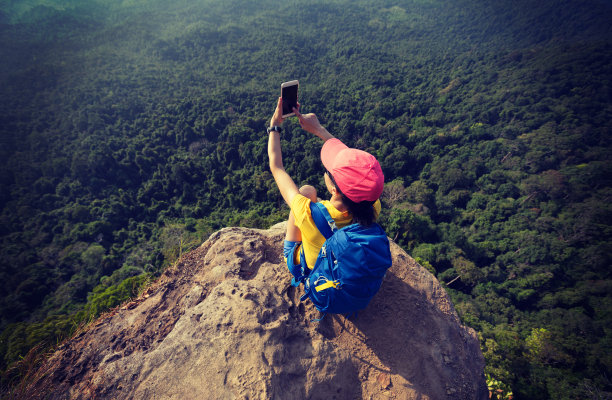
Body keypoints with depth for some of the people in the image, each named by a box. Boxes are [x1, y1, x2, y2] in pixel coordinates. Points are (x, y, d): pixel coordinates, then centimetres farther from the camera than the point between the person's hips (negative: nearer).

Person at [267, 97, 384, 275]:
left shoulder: (309, 215, -44)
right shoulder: (373, 208, -34)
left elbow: (276, 167, -27)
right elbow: (355, 160, -16)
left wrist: (274, 126, -13)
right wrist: (318, 129, -7)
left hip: (300, 264, -2)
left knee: (307, 190, 0)